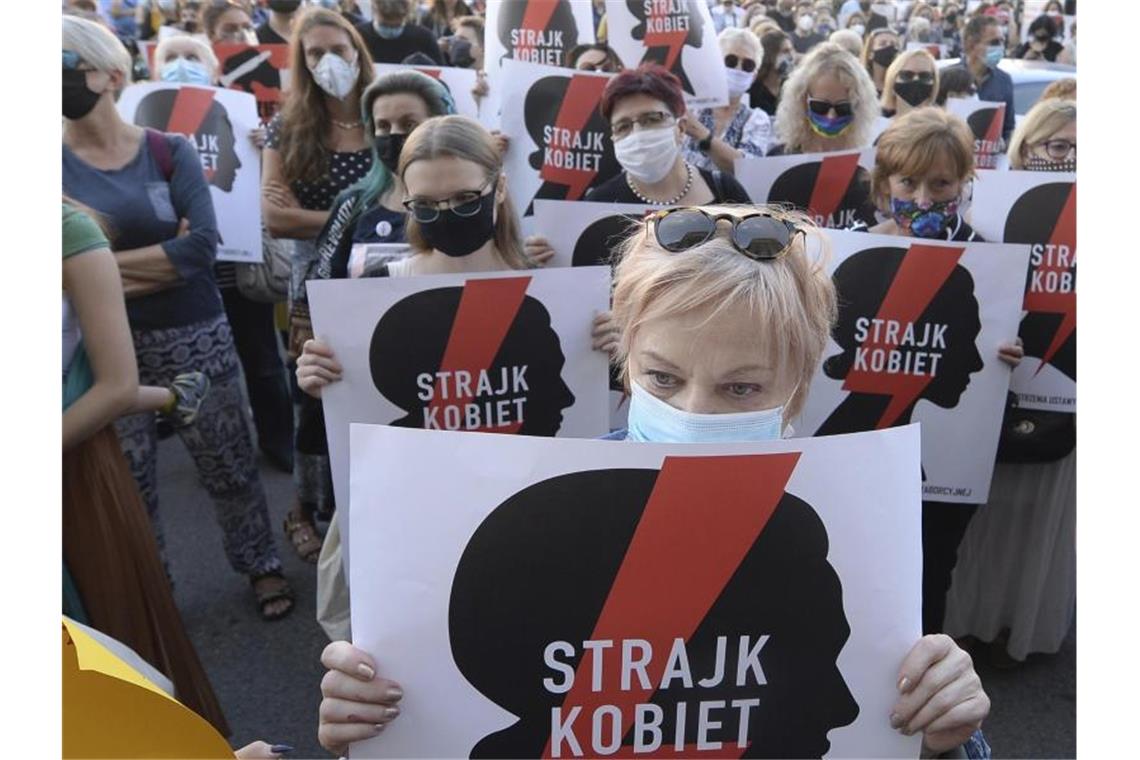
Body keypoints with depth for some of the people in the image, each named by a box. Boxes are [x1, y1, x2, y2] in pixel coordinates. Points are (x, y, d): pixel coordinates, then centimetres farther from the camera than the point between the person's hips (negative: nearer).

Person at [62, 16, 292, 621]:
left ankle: (262, 565, 35)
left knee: (227, 466, 13)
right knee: (124, 485, 12)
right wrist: (163, 259, -15)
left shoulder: (170, 152, -2)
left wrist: (109, 263, -14)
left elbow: (202, 248, -14)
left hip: (193, 339, 0)